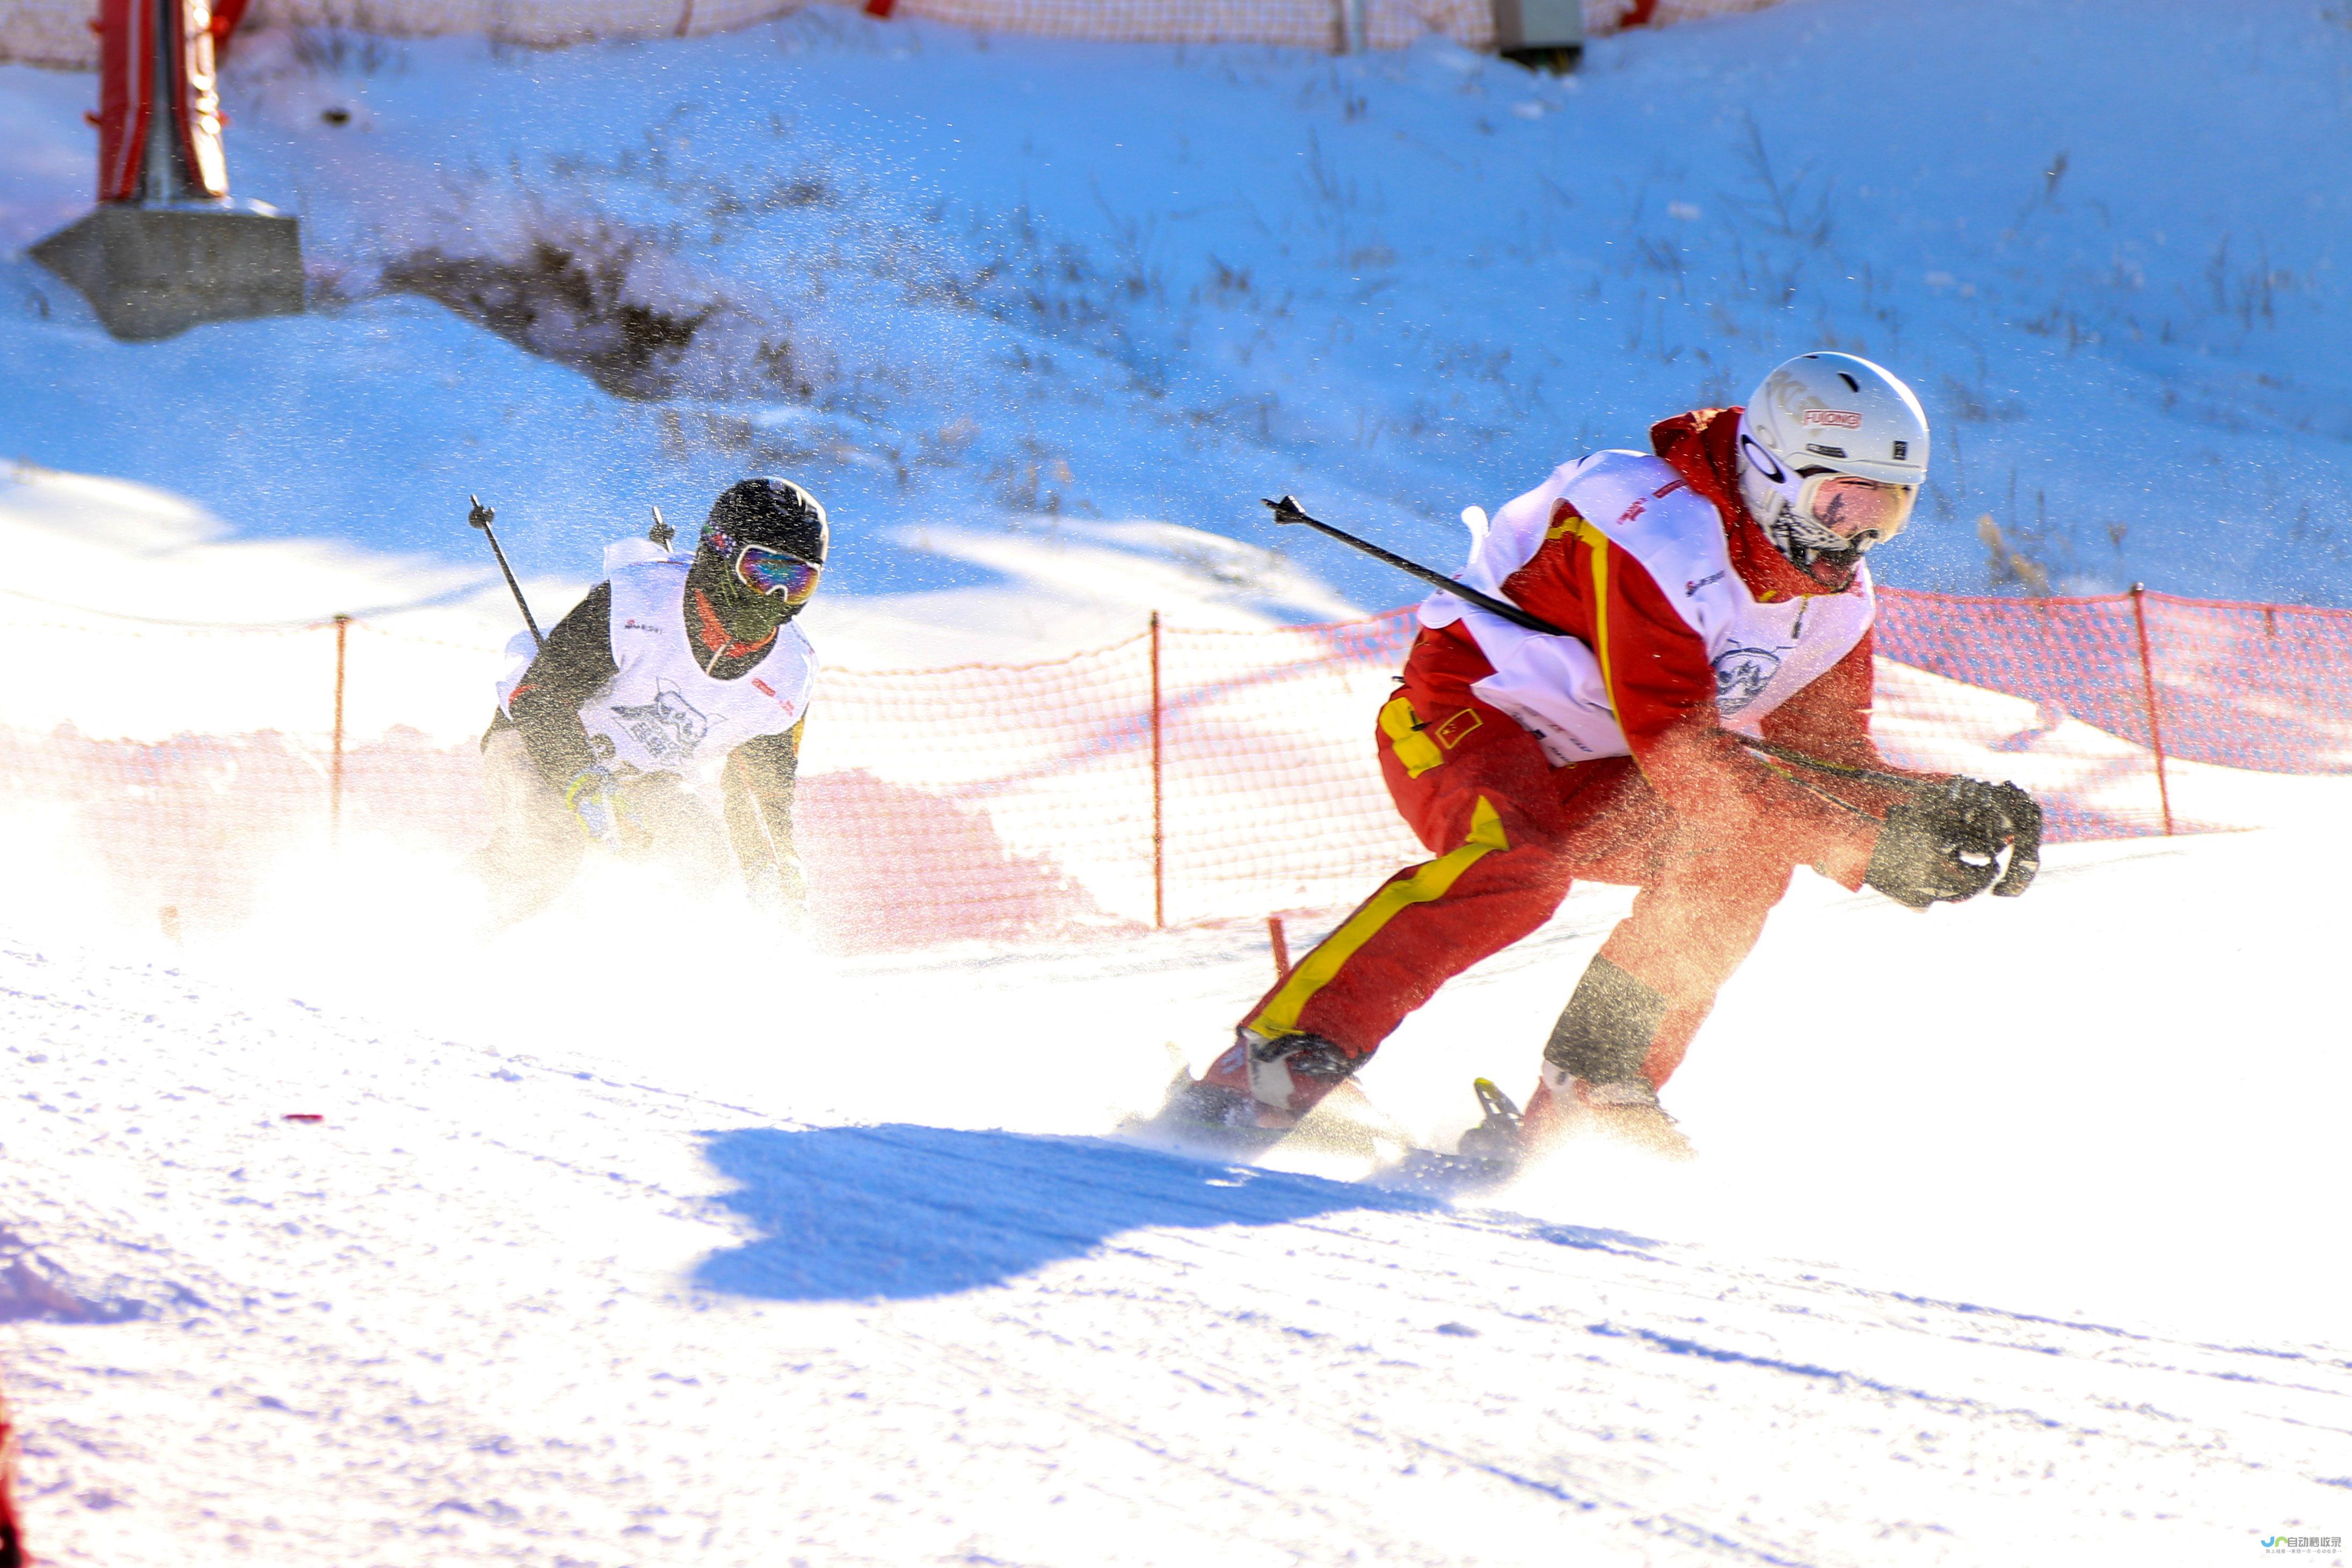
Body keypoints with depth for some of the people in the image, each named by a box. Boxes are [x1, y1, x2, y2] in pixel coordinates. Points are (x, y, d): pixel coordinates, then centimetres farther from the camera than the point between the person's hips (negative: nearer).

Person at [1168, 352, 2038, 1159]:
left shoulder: (1834, 598, 0)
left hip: (1583, 776, 9)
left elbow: (1834, 758, 6)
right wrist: (1869, 850, -36)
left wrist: (1939, 809, -15)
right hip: (1462, 719, -8)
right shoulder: (1663, 540, -29)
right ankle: (1276, 1060, -33)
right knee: (1518, 862, -37)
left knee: (1743, 848, -15)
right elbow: (1680, 754, -34)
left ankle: (1592, 1093, -10)